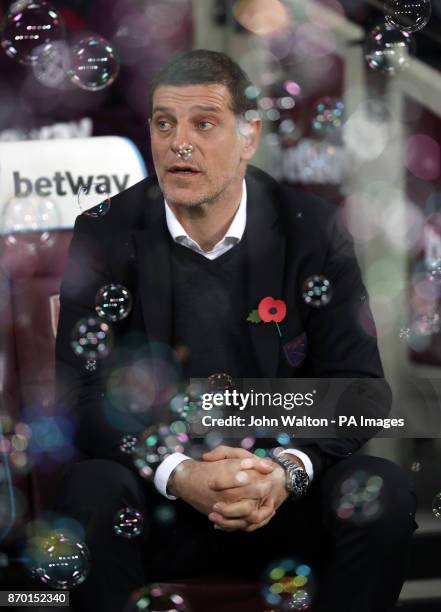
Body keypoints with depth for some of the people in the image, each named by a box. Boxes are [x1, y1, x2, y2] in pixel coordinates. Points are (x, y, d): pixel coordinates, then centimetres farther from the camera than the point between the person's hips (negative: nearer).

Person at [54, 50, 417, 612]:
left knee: (382, 492, -27)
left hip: (287, 497, 1)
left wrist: (288, 470, -26)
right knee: (91, 492, -32)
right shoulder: (106, 234, -4)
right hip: (158, 488, -1)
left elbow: (361, 385, -6)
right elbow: (85, 393, -9)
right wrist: (180, 475, -27)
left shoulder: (311, 229, -3)